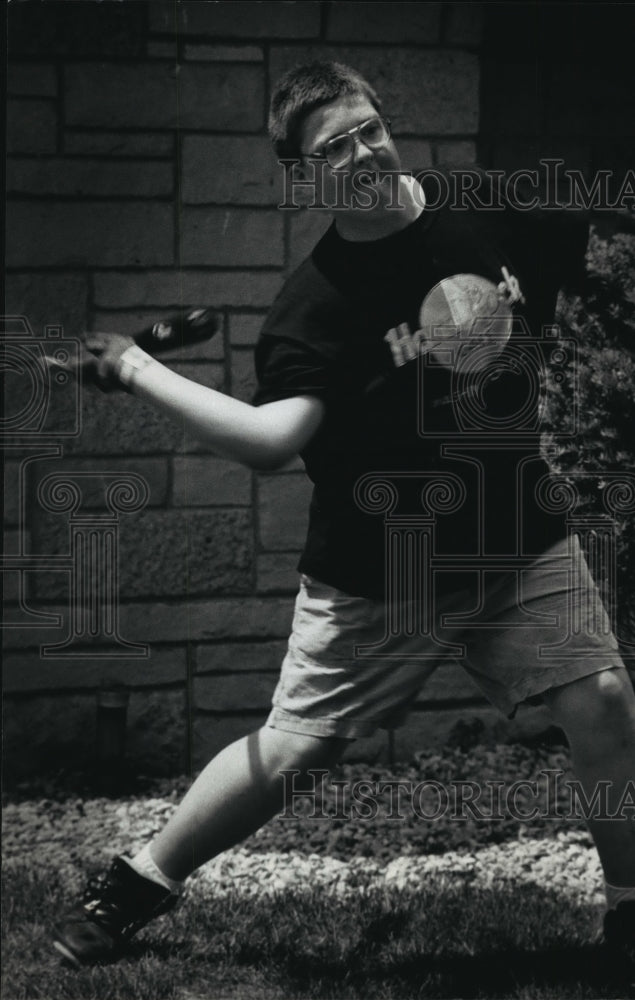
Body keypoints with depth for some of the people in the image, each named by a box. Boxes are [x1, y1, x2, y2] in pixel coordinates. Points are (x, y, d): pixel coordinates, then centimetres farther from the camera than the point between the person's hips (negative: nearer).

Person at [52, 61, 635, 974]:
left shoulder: (495, 213, -4)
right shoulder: (316, 301, -17)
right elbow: (273, 437, -32)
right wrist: (139, 371, -34)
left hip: (519, 540, 3)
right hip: (376, 572, -3)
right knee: (293, 751, 0)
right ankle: (139, 882, 20)